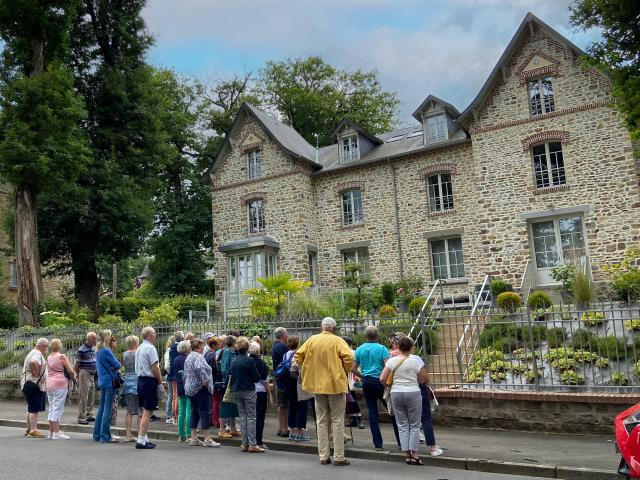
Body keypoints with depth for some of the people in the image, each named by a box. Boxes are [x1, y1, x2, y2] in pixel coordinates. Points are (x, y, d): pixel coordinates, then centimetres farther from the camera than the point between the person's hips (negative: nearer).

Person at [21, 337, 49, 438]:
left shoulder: (33, 352, 19)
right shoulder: (37, 353, -15)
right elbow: (33, 363, -36)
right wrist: (36, 372, -23)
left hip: (28, 384, 11)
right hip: (34, 384, -11)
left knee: (31, 409, 17)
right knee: (34, 409, -8)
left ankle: (29, 430, 24)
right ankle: (33, 431, -6)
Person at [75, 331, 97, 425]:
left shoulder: (94, 348, 11)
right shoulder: (81, 350, -12)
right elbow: (77, 364, -9)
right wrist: (77, 375, -7)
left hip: (93, 375, 8)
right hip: (85, 374, -8)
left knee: (92, 397, 12)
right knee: (83, 397, -4)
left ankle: (89, 415, 22)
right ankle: (81, 418, 2)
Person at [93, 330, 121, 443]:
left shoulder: (99, 352, 13)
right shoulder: (106, 351, -16)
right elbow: (117, 365, -14)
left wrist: (111, 367, 2)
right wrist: (114, 367, 6)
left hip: (102, 382, 9)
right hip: (109, 382, -9)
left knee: (102, 409, 15)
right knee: (108, 410, -4)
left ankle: (97, 435, 21)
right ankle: (105, 436, 0)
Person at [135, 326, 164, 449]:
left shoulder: (139, 348, 13)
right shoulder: (150, 348, -14)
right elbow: (155, 367, -18)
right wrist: (160, 382, -7)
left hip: (140, 379, 9)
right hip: (150, 381, -9)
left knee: (145, 411, 15)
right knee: (148, 412, -4)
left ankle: (144, 438, 20)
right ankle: (141, 440, -2)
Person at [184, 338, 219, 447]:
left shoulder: (188, 357, 16)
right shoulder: (198, 357, -14)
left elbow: (185, 373, 21)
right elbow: (200, 368, -32)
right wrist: (205, 381, -24)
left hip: (190, 388, 10)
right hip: (200, 388, -10)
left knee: (194, 413, 12)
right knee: (205, 412, -6)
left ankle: (194, 438, 14)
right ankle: (207, 439, -5)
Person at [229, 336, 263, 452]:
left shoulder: (233, 361, 4)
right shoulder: (249, 360, -14)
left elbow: (231, 377, 10)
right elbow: (256, 377, -11)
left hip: (237, 391, 6)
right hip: (248, 391, -6)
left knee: (242, 417, 12)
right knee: (251, 417, -1)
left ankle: (244, 443, 13)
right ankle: (252, 444, -3)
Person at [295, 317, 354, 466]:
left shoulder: (312, 340, 1)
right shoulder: (337, 340, -9)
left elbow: (298, 356, 2)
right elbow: (349, 357, -21)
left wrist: (308, 370, 11)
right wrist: (344, 371, -4)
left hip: (317, 384, 4)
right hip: (335, 384, -3)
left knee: (321, 421, 13)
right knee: (337, 421, 6)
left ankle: (323, 456, 16)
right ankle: (339, 457, 8)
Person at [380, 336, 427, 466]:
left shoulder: (392, 361, -3)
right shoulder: (415, 360, -6)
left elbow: (382, 379, -6)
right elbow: (422, 380, -2)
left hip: (396, 394, 2)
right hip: (413, 393, -2)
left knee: (402, 425, 10)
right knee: (414, 425, 7)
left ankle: (407, 454, 10)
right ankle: (414, 454, 5)